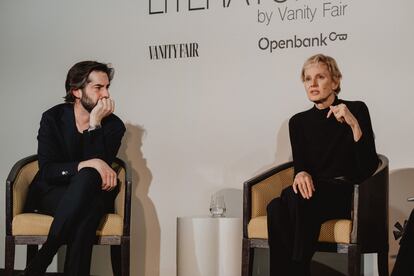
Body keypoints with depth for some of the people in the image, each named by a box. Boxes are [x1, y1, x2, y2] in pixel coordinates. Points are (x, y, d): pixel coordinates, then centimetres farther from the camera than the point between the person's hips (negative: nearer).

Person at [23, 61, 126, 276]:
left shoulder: (113, 125, -3)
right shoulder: (53, 118, -4)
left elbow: (102, 166, -17)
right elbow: (47, 171, -14)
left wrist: (95, 123, -23)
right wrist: (89, 164, -29)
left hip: (91, 194, 2)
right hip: (51, 193, -1)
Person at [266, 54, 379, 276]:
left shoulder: (357, 110, 0)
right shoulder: (299, 122, 12)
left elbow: (369, 168, -9)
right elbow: (300, 165, 7)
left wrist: (354, 124, -22)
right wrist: (302, 174, -18)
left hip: (348, 196, -3)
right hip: (313, 193, 4)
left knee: (296, 199, -34)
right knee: (276, 208, -31)